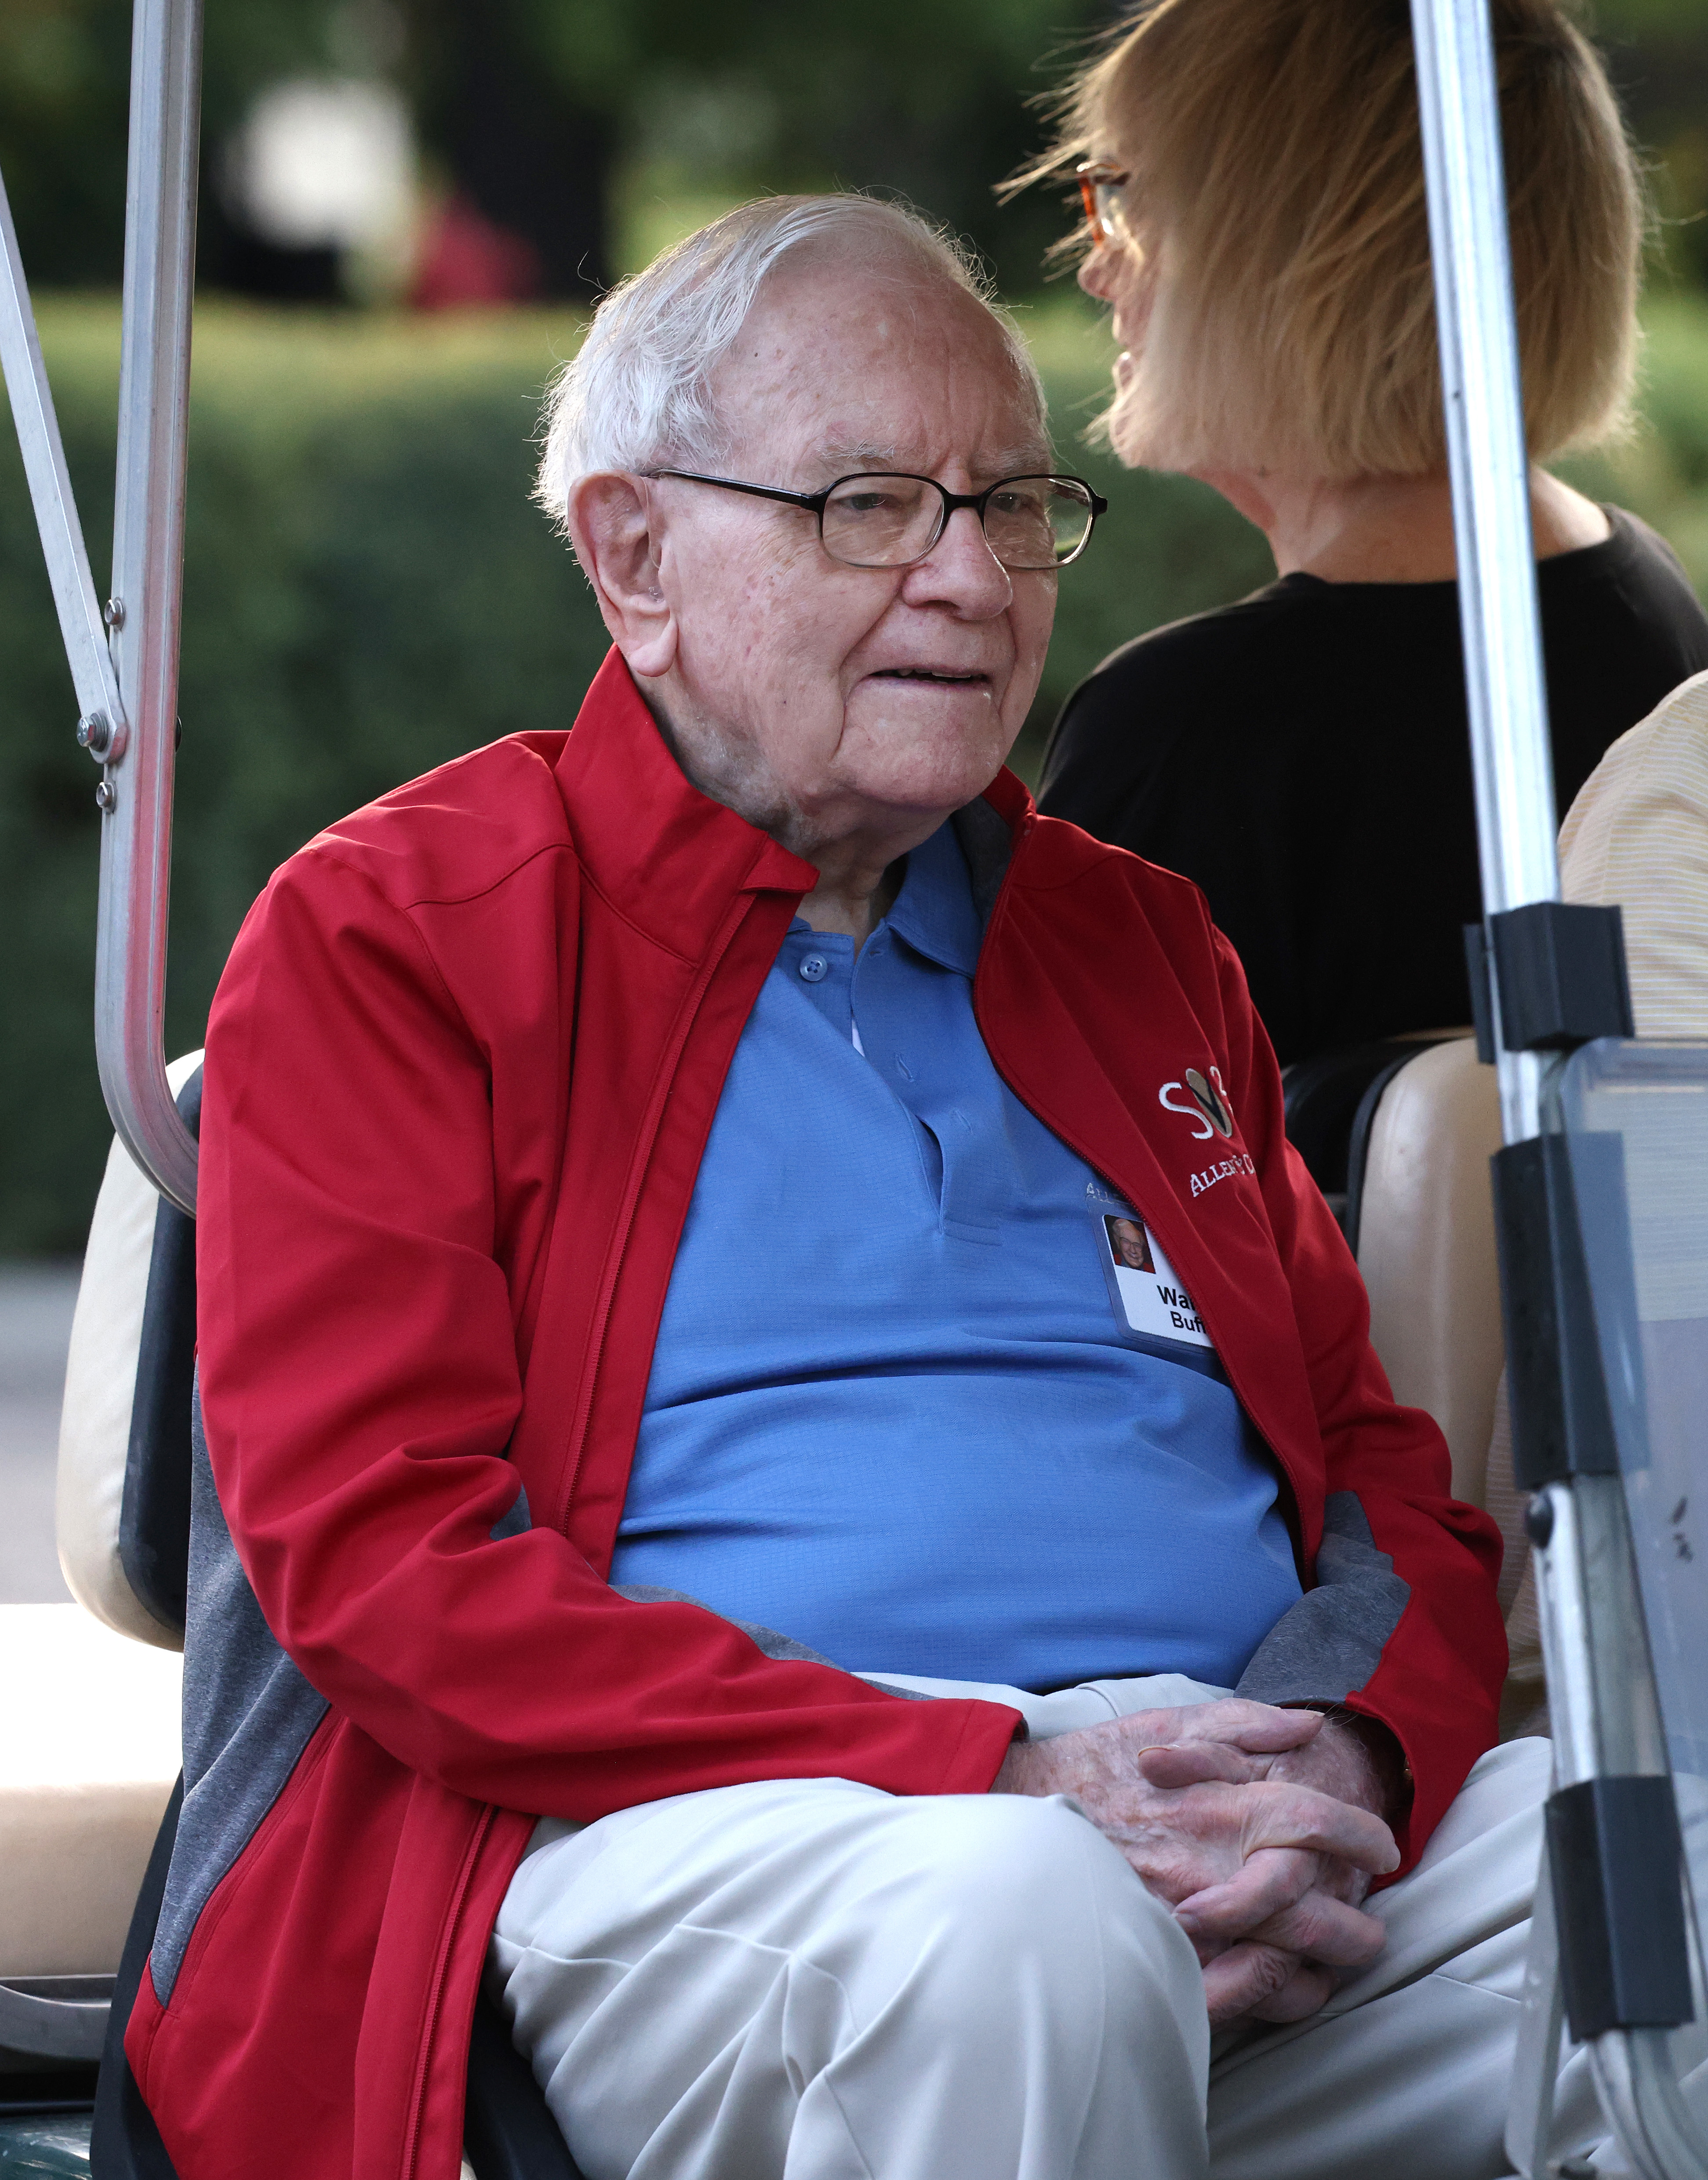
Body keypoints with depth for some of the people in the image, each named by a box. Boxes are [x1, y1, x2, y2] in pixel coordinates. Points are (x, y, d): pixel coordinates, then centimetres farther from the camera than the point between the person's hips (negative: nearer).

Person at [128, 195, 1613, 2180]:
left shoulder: (1141, 943, 24)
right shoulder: (380, 936, 6)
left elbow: (1382, 1467, 20)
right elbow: (377, 1556, -6)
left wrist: (1344, 1757, -7)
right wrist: (1012, 1782, -16)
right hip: (690, 1832, -4)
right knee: (1021, 1926, -37)